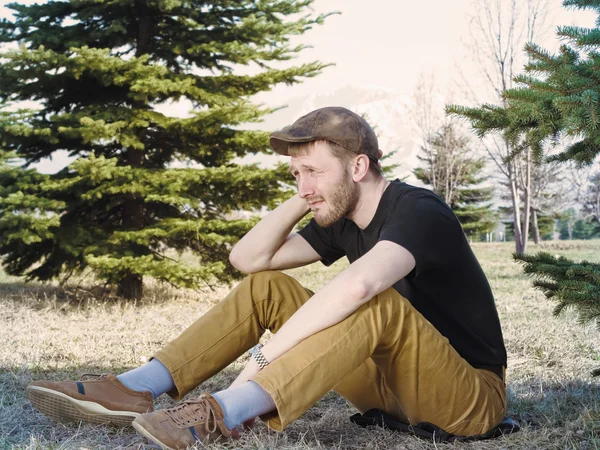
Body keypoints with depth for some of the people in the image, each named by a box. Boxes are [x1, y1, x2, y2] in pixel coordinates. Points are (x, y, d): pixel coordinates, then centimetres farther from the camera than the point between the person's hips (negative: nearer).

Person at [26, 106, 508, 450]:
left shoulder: (418, 210, -21)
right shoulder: (344, 220, 4)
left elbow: (357, 285, -41)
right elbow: (248, 257, 2)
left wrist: (262, 357, -38)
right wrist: (305, 198, -5)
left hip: (473, 393, -7)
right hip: (391, 384, 7)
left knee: (382, 301, -38)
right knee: (266, 287, -3)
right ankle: (134, 389, -18)